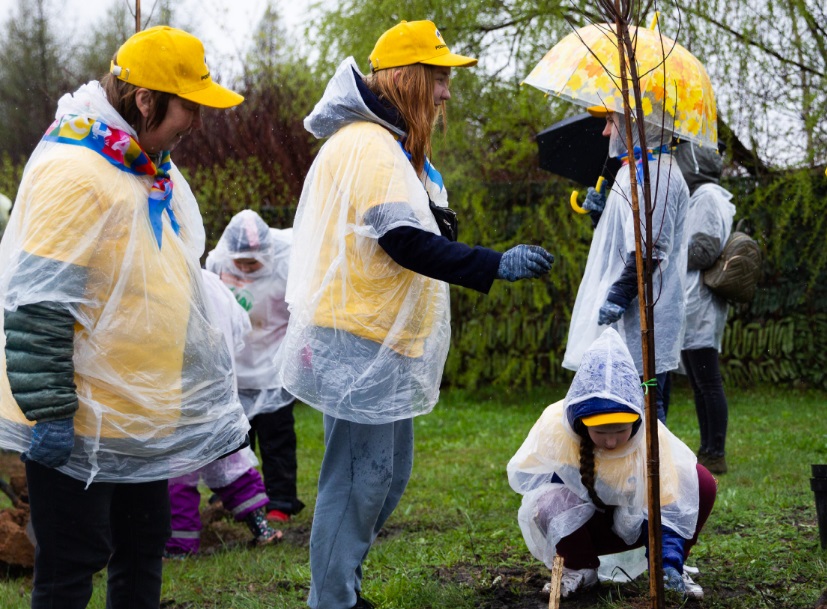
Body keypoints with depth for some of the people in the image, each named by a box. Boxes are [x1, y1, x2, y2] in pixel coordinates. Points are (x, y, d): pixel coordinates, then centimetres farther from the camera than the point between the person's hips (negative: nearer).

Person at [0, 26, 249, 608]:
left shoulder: (154, 170, 10)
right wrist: (49, 412, -22)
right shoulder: (73, 173, -21)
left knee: (144, 549, 17)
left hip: (139, 416, 10)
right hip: (78, 424, -9)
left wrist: (215, 391, 24)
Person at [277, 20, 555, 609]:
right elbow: (405, 242, -23)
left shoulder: (388, 145, 19)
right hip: (361, 343, -11)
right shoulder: (369, 145, -16)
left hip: (384, 342, 11)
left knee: (389, 473, 16)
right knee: (360, 477, -6)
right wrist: (496, 265, -22)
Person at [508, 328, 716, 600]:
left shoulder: (651, 435, -26)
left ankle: (675, 570, 0)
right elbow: (521, 474, -13)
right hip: (576, 522, -1)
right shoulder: (555, 424, -26)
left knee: (702, 484, -22)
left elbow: (669, 505, -26)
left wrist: (669, 561, -38)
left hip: (633, 522, 1)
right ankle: (579, 568, -4)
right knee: (551, 505, -38)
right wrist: (569, 481, -28)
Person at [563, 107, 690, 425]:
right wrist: (602, 214, 15)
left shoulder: (654, 173, -13)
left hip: (641, 324, -11)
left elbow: (651, 247, -23)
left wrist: (619, 295, -25)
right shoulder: (636, 171, 21)